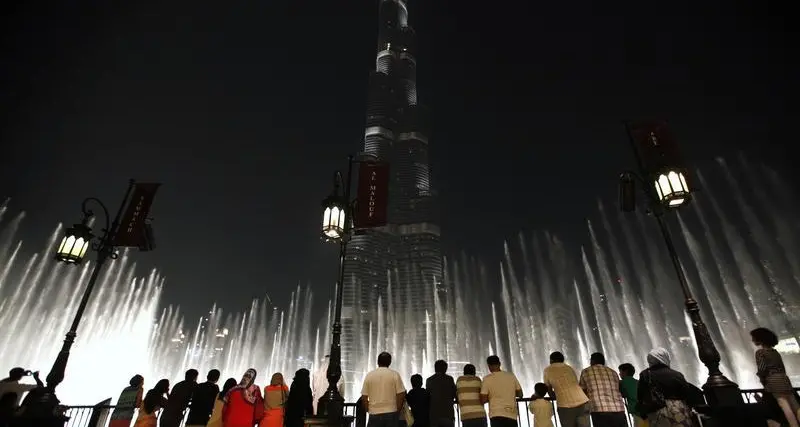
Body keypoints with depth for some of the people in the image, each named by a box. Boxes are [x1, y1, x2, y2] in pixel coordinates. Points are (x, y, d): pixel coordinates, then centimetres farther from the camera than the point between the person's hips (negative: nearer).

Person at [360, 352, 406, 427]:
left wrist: (368, 410, 14)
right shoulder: (395, 374, -2)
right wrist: (398, 411, 7)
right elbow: (401, 395, -5)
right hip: (391, 413, -1)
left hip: (374, 414, 1)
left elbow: (364, 397, 2)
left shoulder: (369, 375, 2)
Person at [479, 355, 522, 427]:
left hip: (497, 415, -4)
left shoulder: (487, 379, -5)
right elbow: (520, 394, 11)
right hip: (512, 414, 4)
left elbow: (483, 400, -7)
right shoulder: (511, 376, 4)